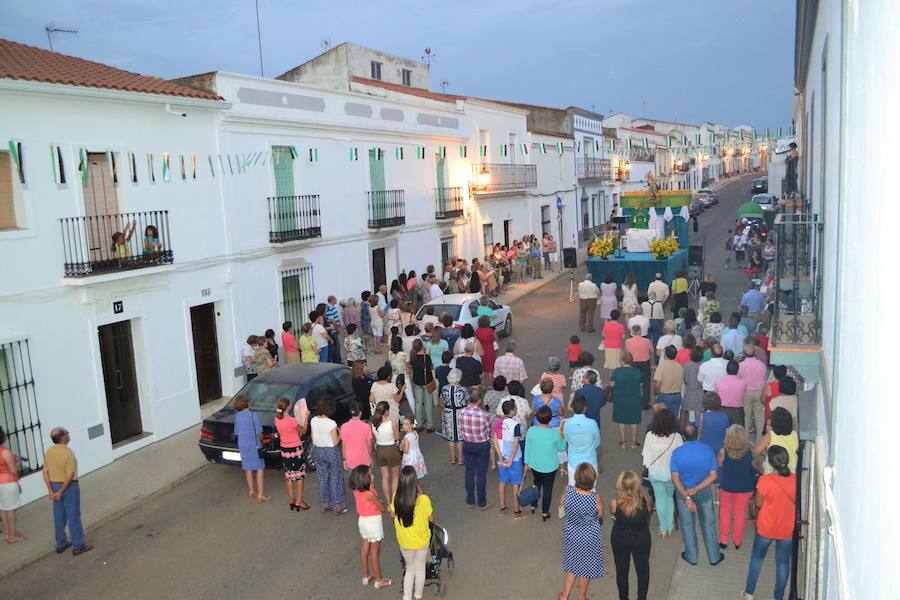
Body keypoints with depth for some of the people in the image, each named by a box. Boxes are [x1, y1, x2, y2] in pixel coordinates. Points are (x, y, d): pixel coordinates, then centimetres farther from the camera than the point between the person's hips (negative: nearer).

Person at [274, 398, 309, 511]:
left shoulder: (277, 419, -7)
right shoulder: (292, 421, -25)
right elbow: (303, 431, -8)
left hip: (284, 449, 5)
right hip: (296, 449, -5)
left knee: (289, 475, 17)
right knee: (300, 475, 7)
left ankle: (291, 499, 23)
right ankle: (299, 501, 9)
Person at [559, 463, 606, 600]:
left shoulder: (567, 492, -24)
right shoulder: (596, 498, -30)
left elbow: (562, 507, -4)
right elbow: (600, 516, -11)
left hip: (571, 534, 2)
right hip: (590, 536, -2)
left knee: (573, 563, 27)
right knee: (586, 567, 22)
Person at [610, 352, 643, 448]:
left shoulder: (617, 371, -13)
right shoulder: (637, 371, -8)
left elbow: (611, 385, -7)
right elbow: (641, 384, 2)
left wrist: (610, 377, 11)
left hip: (620, 399, -1)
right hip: (634, 399, 1)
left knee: (621, 421, 12)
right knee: (634, 421, 13)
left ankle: (622, 442, 18)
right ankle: (634, 442, 19)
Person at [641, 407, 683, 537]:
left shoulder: (650, 436, -21)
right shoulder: (677, 437, -21)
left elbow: (645, 456, -11)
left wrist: (646, 466, 8)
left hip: (655, 474, 0)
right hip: (672, 474, 0)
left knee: (660, 499, 18)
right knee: (669, 497, 23)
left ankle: (663, 529, 28)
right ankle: (670, 528, 31)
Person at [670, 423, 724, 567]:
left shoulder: (677, 453, -20)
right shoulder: (707, 450, -16)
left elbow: (675, 478, -21)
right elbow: (713, 475, -17)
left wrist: (686, 497, -18)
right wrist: (696, 489, -18)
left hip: (683, 491, -1)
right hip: (704, 491, 1)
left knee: (687, 525, 16)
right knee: (708, 524, 18)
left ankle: (692, 557, 31)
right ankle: (714, 557, 31)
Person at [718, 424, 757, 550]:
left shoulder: (724, 451, -22)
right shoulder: (749, 451, -17)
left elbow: (719, 464, -3)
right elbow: (753, 465, 2)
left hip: (727, 487, -1)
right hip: (745, 487, 1)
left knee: (725, 512, 20)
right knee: (740, 513, 20)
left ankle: (724, 540, 26)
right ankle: (737, 542, 31)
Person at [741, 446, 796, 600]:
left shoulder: (765, 480, -26)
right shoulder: (795, 479, -15)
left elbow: (759, 504, -11)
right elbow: (797, 502, 1)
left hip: (766, 528, -2)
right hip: (788, 529, 2)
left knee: (757, 558, 19)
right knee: (783, 562, 18)